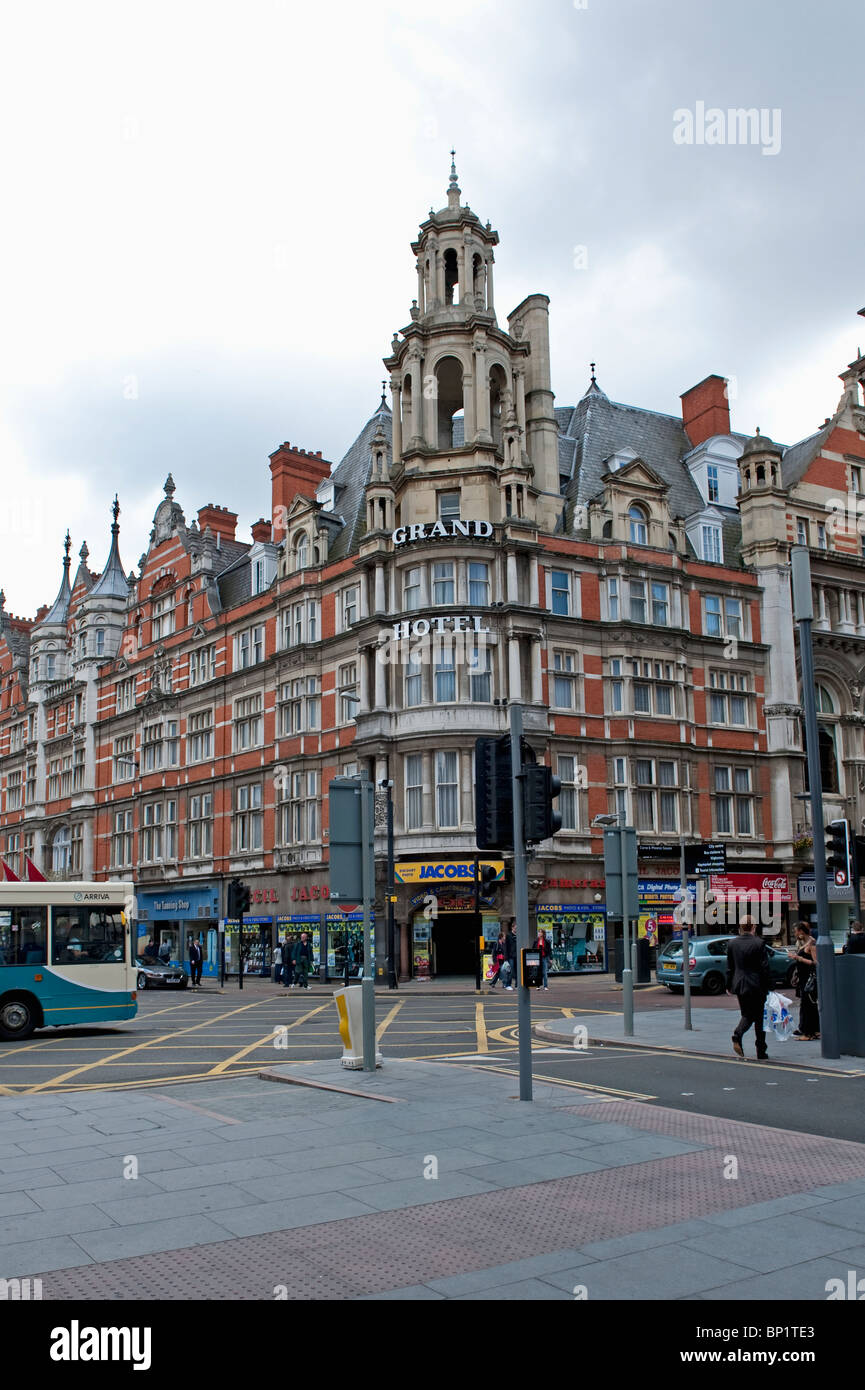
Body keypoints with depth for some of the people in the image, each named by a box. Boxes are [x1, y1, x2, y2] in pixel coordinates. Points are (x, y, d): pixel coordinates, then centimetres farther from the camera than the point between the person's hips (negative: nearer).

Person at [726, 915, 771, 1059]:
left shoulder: (732, 943, 1)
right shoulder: (759, 943, -11)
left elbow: (730, 967, 6)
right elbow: (765, 968, -11)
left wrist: (729, 985, 14)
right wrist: (767, 987, -3)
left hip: (739, 985, 3)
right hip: (756, 986, -3)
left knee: (747, 1015, 16)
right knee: (759, 1018, 9)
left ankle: (737, 1034, -14)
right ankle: (761, 1053, 13)